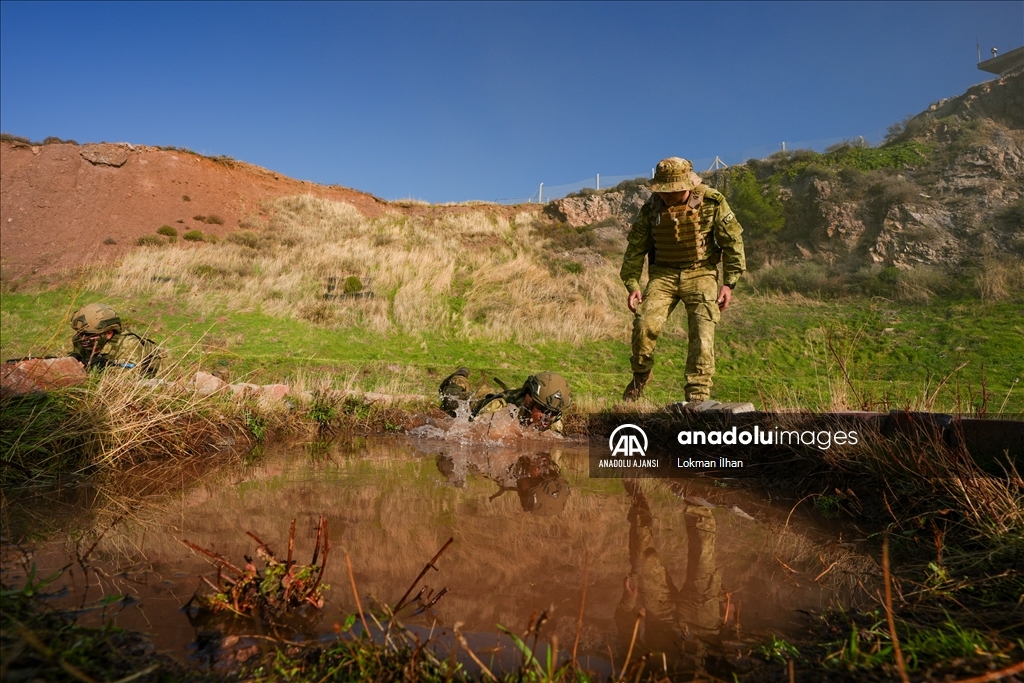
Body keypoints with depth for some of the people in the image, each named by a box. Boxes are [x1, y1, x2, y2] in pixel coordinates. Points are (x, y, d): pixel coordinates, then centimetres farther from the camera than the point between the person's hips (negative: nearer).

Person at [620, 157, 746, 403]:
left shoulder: (712, 202, -9)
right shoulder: (651, 207, -3)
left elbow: (733, 242, -2)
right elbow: (636, 247, 6)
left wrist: (729, 283, -6)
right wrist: (632, 284, 1)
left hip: (701, 274, -1)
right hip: (663, 274, 1)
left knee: (702, 335, -11)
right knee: (644, 324, -16)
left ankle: (698, 396, -4)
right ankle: (640, 376, 9)